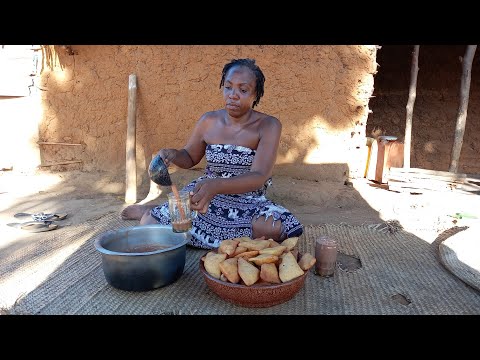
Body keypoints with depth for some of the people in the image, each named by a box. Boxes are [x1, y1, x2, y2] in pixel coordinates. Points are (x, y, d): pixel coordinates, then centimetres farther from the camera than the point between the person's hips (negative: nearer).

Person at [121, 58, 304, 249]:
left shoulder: (268, 126, -14)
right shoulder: (209, 121, -4)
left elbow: (259, 176, -26)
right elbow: (189, 157, 12)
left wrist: (216, 185, -43)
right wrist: (172, 154, -13)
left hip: (248, 202, -1)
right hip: (206, 194, 1)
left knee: (274, 229, -33)